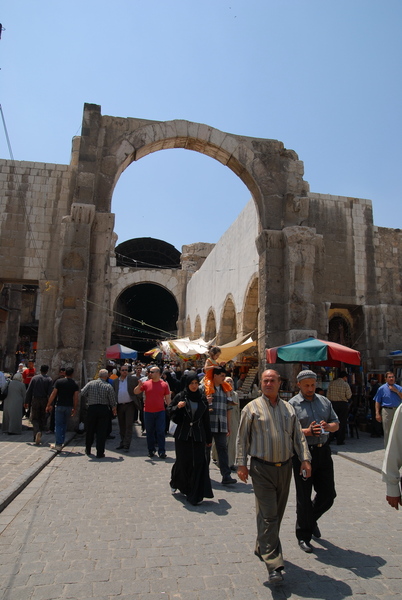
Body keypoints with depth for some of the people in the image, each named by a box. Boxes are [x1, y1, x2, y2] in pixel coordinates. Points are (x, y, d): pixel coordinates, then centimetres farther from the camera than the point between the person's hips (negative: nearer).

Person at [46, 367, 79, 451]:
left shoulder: (59, 381, -4)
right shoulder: (75, 384, 1)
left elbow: (53, 394, -5)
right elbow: (76, 397, 0)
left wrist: (48, 405, 2)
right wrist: (75, 409, 9)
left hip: (60, 406, -2)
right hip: (69, 407, 2)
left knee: (58, 425, 4)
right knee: (64, 424, 18)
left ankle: (58, 444, -3)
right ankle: (61, 442, 23)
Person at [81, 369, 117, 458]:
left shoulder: (90, 383, -2)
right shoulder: (108, 386, -6)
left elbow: (82, 393, -2)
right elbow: (112, 400, -4)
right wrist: (114, 409, 13)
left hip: (91, 408, 2)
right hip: (104, 409, -2)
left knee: (90, 431, 17)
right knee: (102, 432, 3)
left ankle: (88, 450, 31)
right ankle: (100, 453, 4)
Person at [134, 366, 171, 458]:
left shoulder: (164, 384, 0)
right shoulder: (146, 383, 2)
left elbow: (167, 398, 4)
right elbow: (135, 392, 4)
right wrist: (139, 385, -14)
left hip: (160, 412, -2)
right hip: (148, 412, 2)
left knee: (161, 432, -1)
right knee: (150, 432, 11)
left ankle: (161, 451, 7)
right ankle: (151, 450, 24)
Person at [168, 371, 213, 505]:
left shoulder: (202, 398, 3)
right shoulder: (180, 397, -3)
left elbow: (206, 419, 6)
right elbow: (169, 410, 3)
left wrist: (208, 438, 8)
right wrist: (177, 407, -18)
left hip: (198, 436, 1)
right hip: (182, 435, -1)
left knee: (198, 463, -2)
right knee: (183, 462, 9)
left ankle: (196, 495, 8)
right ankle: (176, 482, 39)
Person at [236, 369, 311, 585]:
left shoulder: (288, 408, 9)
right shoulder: (252, 408, -4)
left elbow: (298, 436, 12)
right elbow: (242, 438, -2)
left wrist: (305, 459, 1)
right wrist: (241, 464, -6)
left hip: (285, 468, 5)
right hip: (262, 469, -5)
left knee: (277, 513, 16)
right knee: (268, 516, -5)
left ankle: (262, 548, 35)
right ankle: (273, 564, 2)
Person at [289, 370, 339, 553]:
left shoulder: (324, 401, 10)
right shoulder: (292, 404, -7)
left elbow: (336, 423, 13)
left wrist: (328, 426, -10)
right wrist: (307, 431, -25)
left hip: (323, 451, 5)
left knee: (328, 494, 12)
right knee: (304, 497, 7)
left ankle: (312, 519, 41)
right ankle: (303, 535, 26)